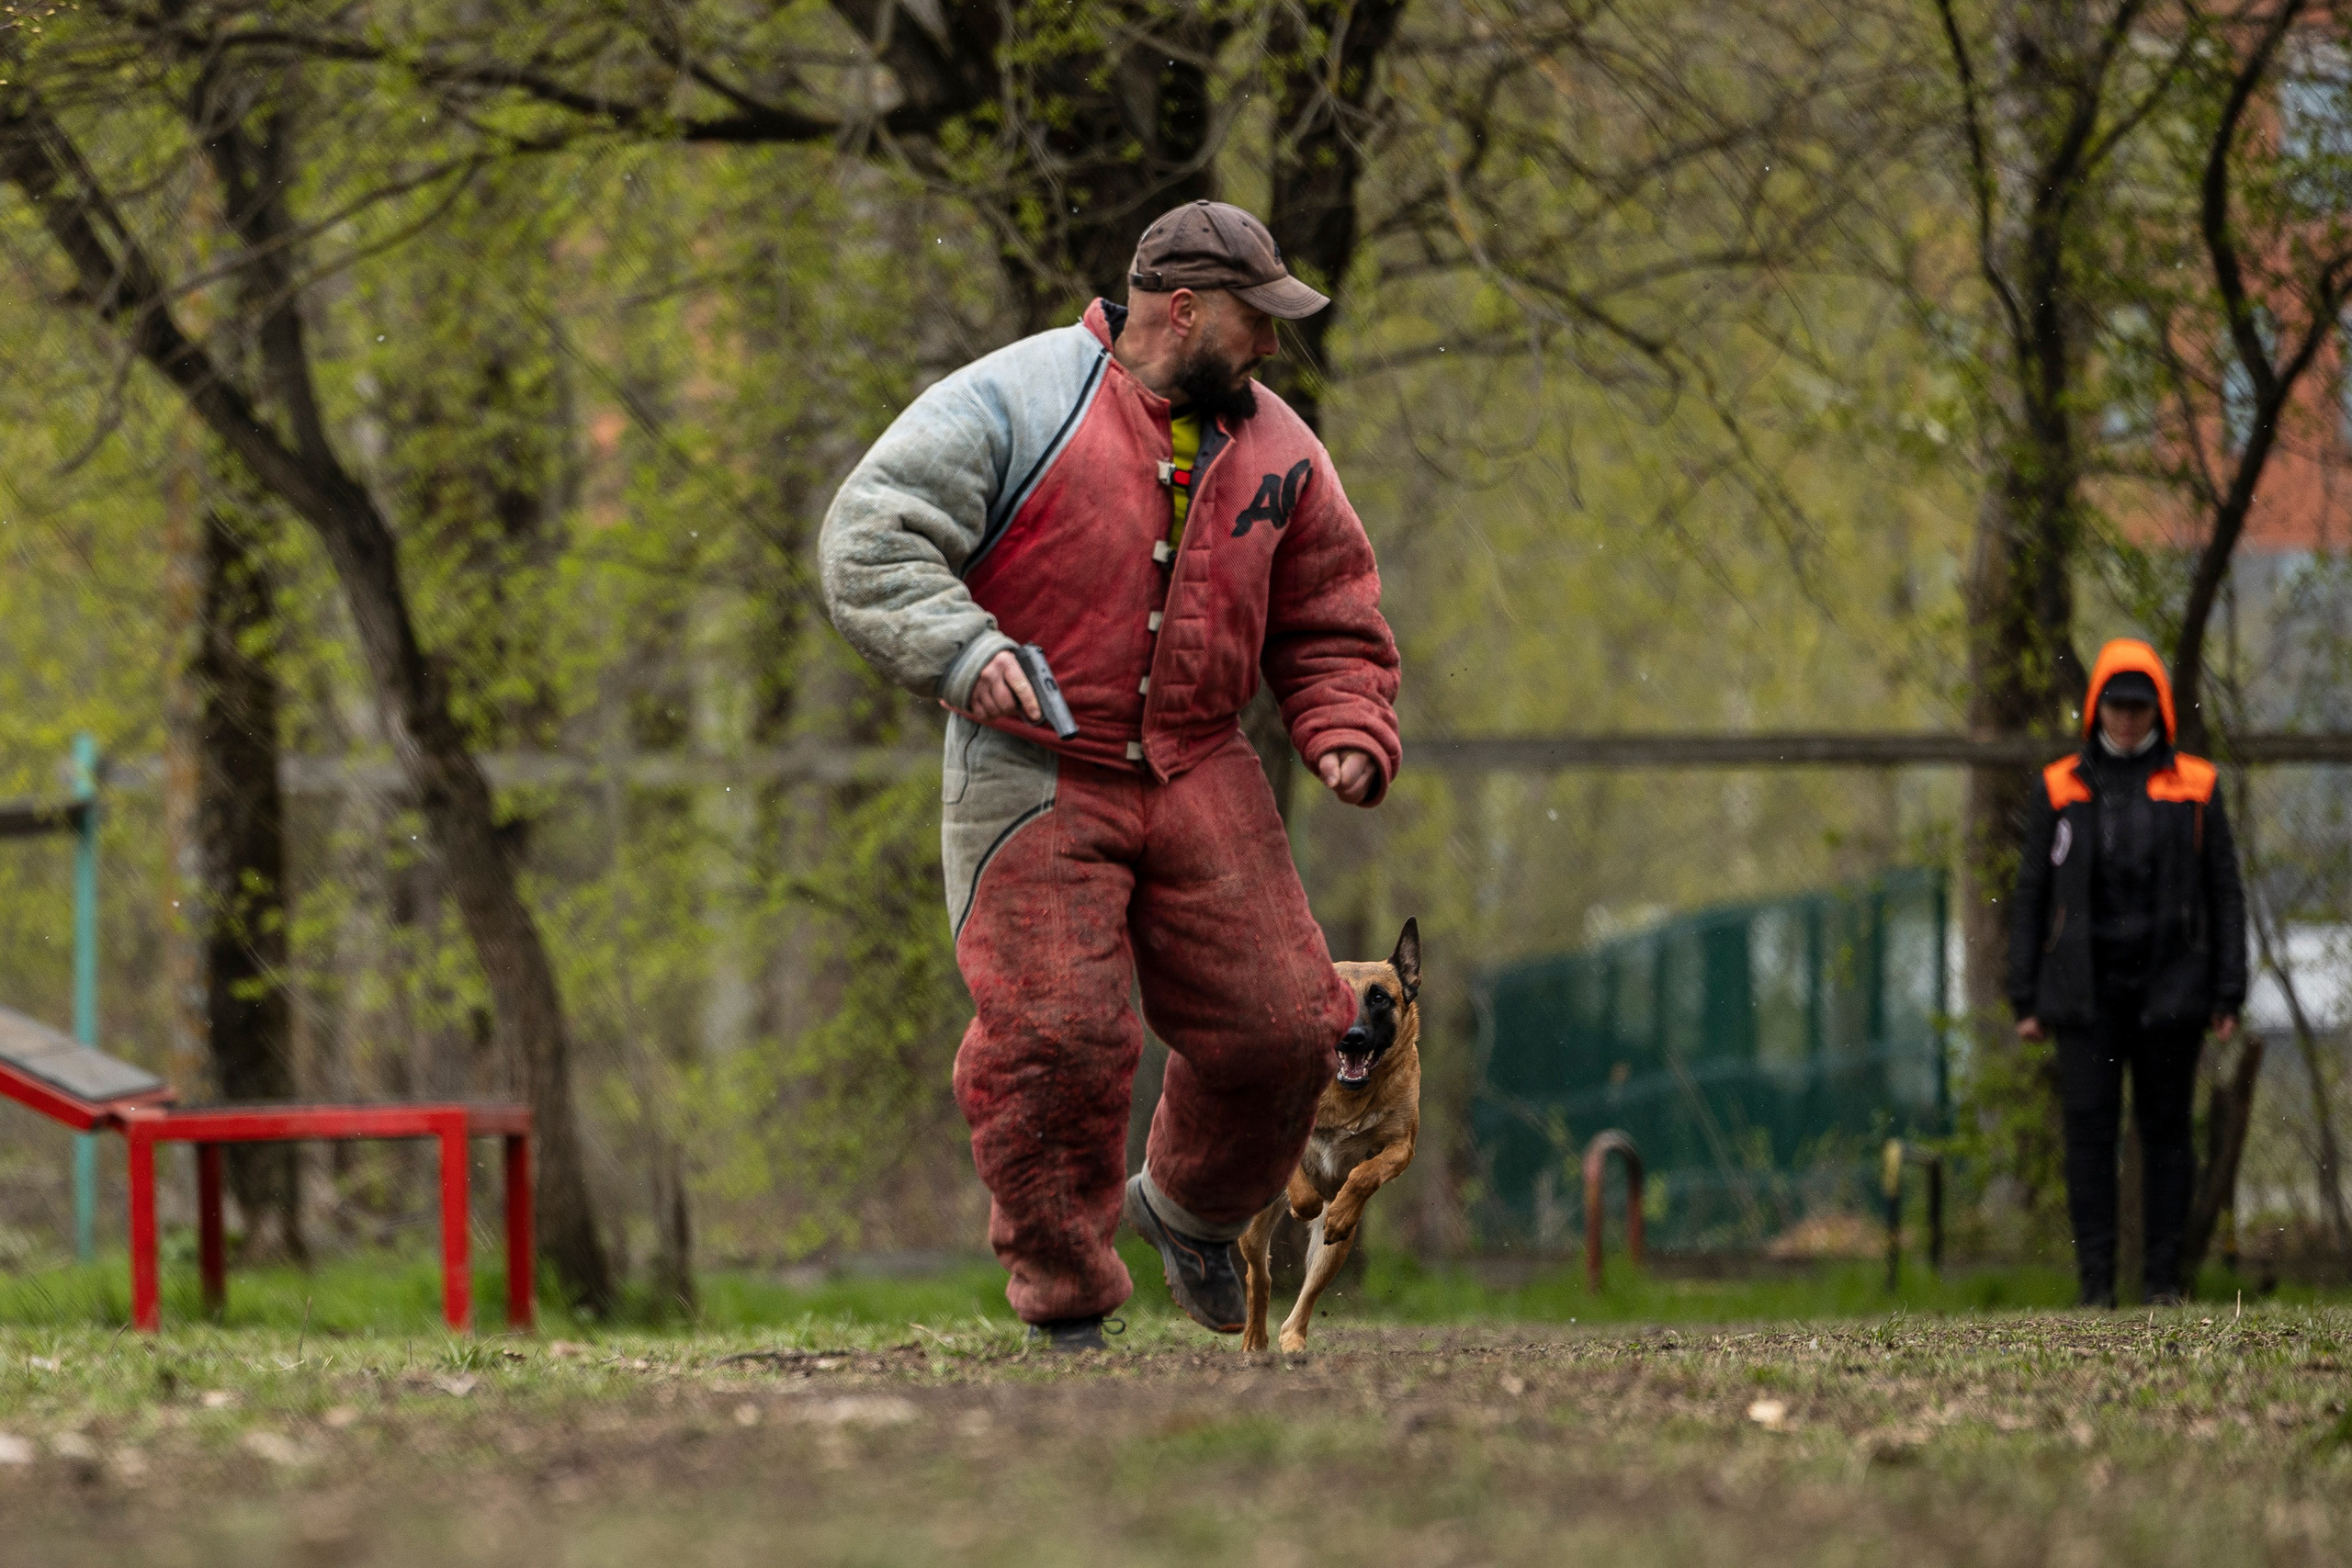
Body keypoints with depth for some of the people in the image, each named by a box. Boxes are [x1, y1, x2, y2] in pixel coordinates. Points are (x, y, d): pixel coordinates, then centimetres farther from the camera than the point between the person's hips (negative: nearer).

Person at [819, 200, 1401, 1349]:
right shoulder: (1018, 403, -7)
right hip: (1032, 777, -5)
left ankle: (1191, 1209, 31)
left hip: (1197, 774, 5)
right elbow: (869, 541, -11)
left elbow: (1328, 620, 21)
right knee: (1055, 1037, -13)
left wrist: (1347, 734, 3)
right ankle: (1066, 1306, 2)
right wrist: (961, 651, -25)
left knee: (1281, 1027, 0)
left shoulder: (1274, 448, 11)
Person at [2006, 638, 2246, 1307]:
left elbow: (2224, 894, 7)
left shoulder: (2193, 788, 6)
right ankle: (2096, 1279, -4)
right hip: (2086, 992, 0)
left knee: (2165, 1127, 1)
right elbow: (2031, 896, 8)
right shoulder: (2062, 789, 7)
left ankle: (2165, 1277, 6)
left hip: (2168, 992, 0)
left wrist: (2228, 995, 0)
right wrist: (2026, 1000, 3)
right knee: (2088, 1126, -6)